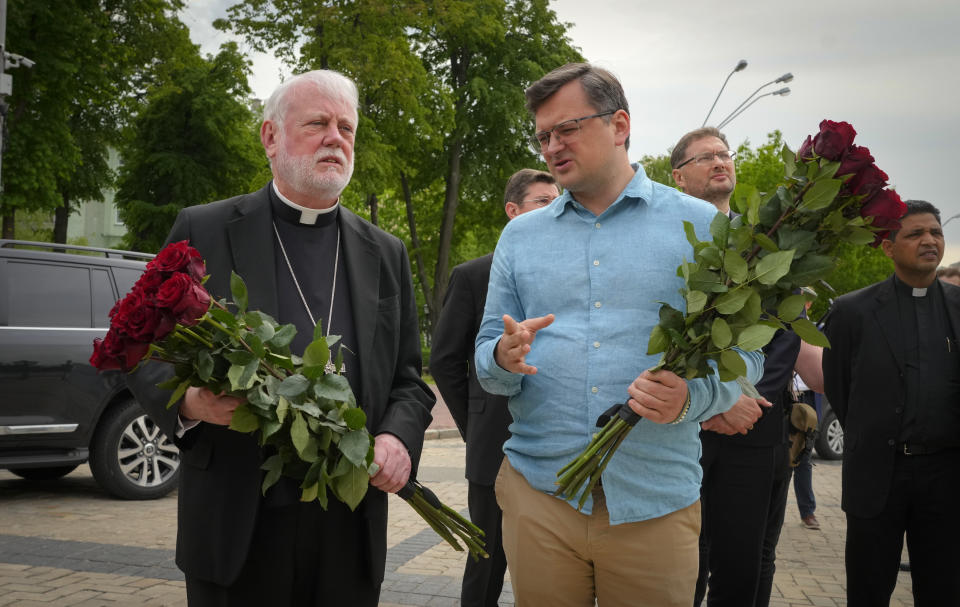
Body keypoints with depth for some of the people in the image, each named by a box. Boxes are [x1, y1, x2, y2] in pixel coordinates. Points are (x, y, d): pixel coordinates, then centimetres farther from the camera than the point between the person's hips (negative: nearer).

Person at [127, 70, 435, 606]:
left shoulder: (385, 254, 11)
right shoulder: (203, 232, 2)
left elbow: (408, 379, 12)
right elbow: (148, 355, 4)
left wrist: (399, 437, -8)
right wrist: (188, 402, -17)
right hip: (237, 527, -2)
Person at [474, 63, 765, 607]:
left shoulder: (701, 226, 3)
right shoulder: (520, 236, 11)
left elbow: (743, 352, 1)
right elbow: (488, 362, 10)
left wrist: (690, 397, -19)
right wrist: (505, 358, -14)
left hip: (655, 504, -2)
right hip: (537, 493, 2)